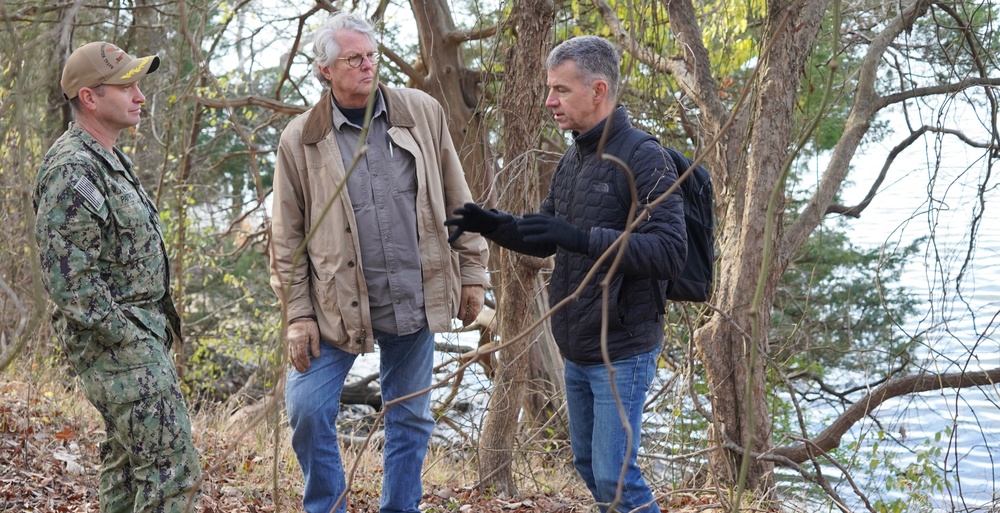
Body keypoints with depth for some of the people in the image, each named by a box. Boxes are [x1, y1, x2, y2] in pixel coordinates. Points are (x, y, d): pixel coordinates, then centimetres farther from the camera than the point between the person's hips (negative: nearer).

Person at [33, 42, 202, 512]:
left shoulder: (109, 159, 15)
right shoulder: (70, 171, -18)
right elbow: (70, 282, -22)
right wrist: (129, 340, -18)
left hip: (141, 335, 10)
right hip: (119, 347, -10)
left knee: (127, 461, 17)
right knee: (172, 468, -12)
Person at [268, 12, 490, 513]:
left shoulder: (423, 113, 0)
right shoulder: (300, 139, -5)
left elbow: (458, 202, 6)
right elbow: (287, 236, -2)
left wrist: (472, 273, 5)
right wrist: (298, 314, -5)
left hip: (416, 301, 2)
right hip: (337, 306, -1)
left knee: (410, 419, 12)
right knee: (308, 410, -4)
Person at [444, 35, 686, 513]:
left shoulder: (644, 159, -16)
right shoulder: (572, 160, 10)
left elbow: (670, 252, -24)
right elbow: (546, 238, 19)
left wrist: (582, 238, -31)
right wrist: (493, 223, 0)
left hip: (622, 351, -8)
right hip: (576, 349, 8)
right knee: (588, 464, 17)